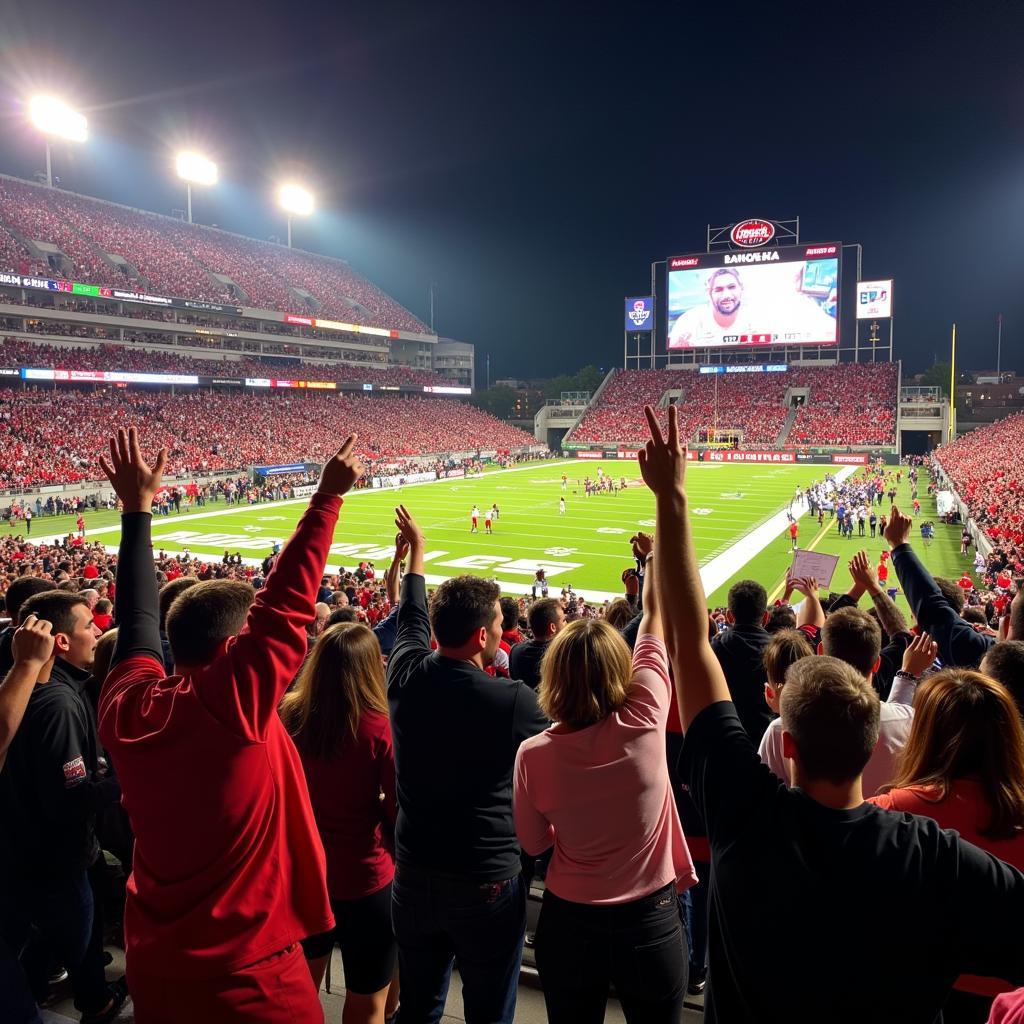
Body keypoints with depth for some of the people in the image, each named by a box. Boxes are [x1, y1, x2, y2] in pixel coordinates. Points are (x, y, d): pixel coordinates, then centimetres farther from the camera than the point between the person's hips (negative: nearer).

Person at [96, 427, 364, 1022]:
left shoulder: (127, 709, -7)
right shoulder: (235, 700, -23)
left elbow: (138, 616, 6)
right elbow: (289, 599, -20)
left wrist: (137, 508, 13)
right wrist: (329, 495, -13)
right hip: (247, 976, -6)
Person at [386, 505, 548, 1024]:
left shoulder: (406, 675, -9)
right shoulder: (513, 700, -22)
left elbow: (412, 616, 12)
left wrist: (416, 549, 28)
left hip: (414, 874, 5)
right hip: (487, 882, -4)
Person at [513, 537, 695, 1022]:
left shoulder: (534, 754, -18)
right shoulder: (642, 723, -22)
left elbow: (533, 843, -2)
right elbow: (655, 614, -9)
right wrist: (657, 553, 4)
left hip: (568, 922, 1)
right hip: (650, 920, -1)